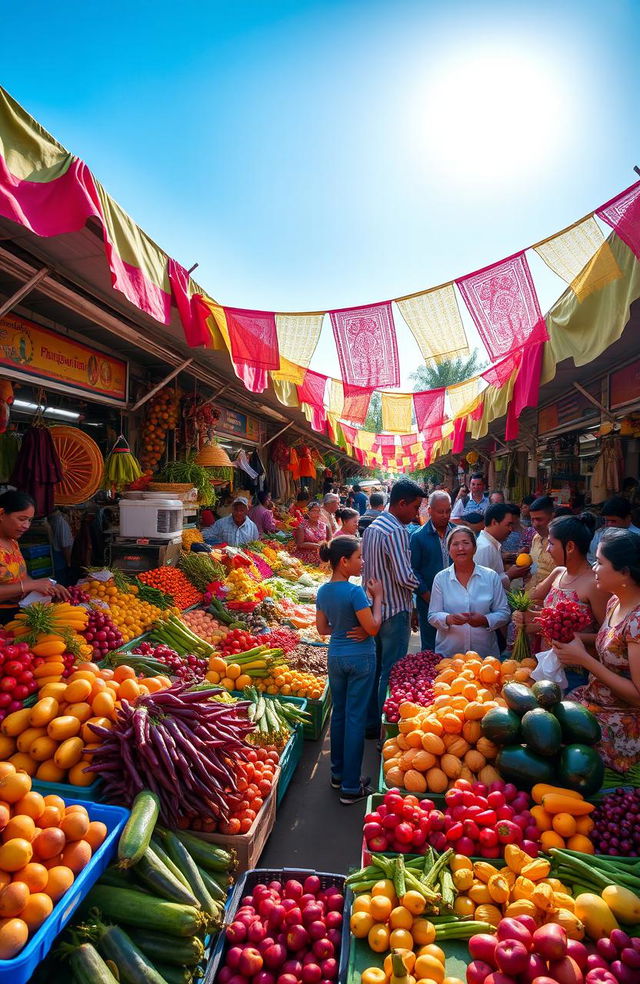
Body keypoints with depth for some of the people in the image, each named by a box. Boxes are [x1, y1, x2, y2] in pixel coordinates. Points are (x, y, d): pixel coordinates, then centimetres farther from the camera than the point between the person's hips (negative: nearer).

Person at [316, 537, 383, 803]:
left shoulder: (323, 591, 1)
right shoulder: (355, 592, -22)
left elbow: (322, 628, 8)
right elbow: (373, 628, -16)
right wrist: (377, 597, -8)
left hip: (335, 657, 7)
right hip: (360, 658, -7)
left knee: (339, 714, 19)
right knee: (355, 718, 2)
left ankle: (338, 773, 33)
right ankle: (351, 787, 11)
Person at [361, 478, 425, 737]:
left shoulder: (372, 527, 9)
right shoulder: (397, 532, -20)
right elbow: (405, 577, -24)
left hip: (374, 607, 9)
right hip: (395, 611, -9)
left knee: (375, 667, 17)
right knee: (392, 672, 0)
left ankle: (371, 723, 29)